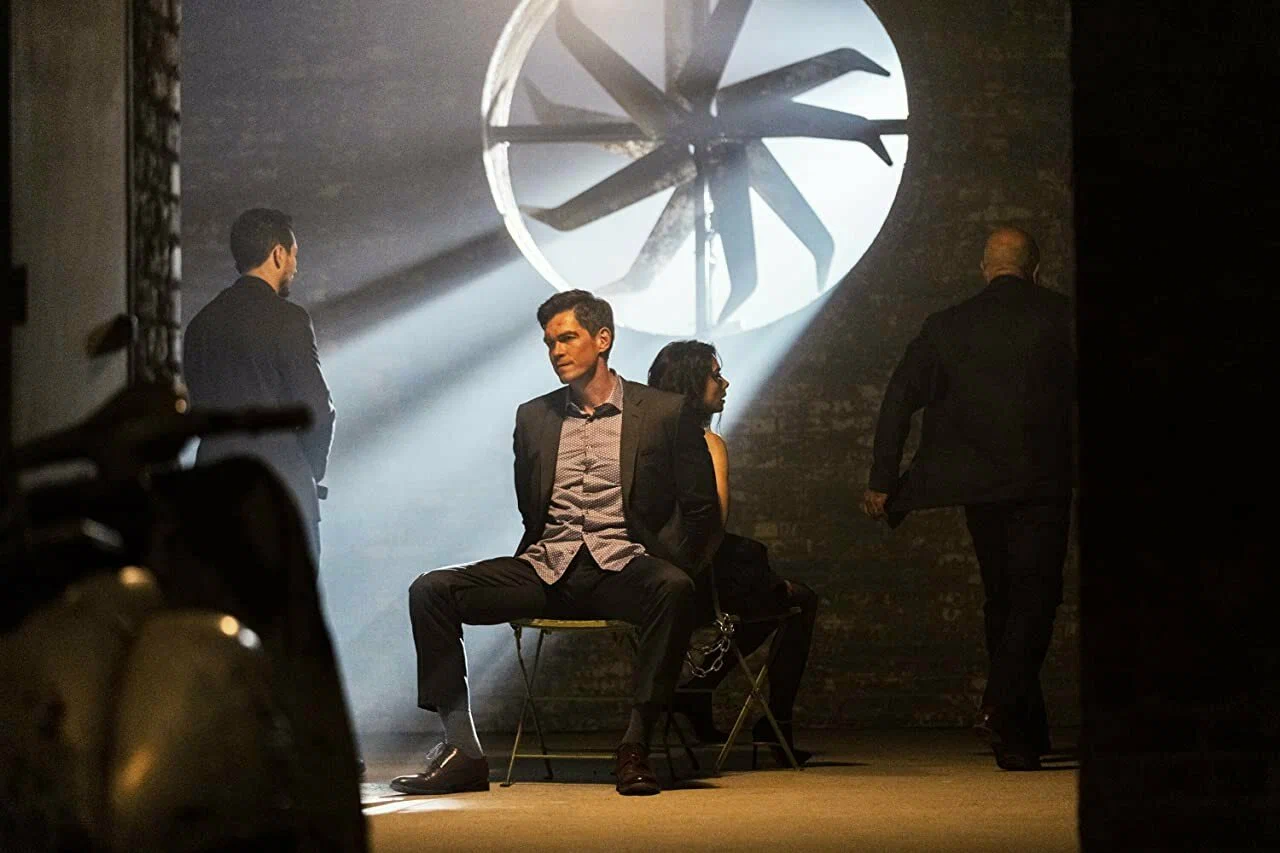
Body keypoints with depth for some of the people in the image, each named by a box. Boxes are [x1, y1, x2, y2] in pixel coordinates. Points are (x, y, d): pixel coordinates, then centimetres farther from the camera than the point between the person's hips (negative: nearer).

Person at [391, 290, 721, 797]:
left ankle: (634, 748, -31)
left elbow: (700, 512, 5)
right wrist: (527, 566, 9)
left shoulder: (666, 413, 6)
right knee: (430, 591, -17)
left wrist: (665, 566, -6)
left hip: (621, 567, -4)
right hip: (546, 570, 4)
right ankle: (463, 752, -19)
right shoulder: (534, 417, 18)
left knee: (674, 589, -39)